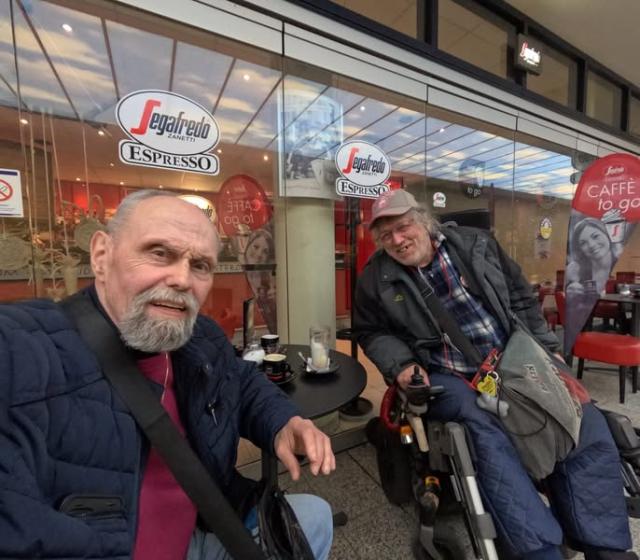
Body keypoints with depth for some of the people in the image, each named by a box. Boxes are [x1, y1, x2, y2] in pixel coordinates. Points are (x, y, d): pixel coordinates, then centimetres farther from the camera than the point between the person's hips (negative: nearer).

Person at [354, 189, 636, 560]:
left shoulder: (475, 244, 4)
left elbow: (520, 299, 12)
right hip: (446, 376, -3)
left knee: (586, 422, -10)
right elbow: (372, 333, 7)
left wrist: (547, 349, 8)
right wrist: (401, 364, -9)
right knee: (486, 434, -30)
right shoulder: (376, 279, -3)